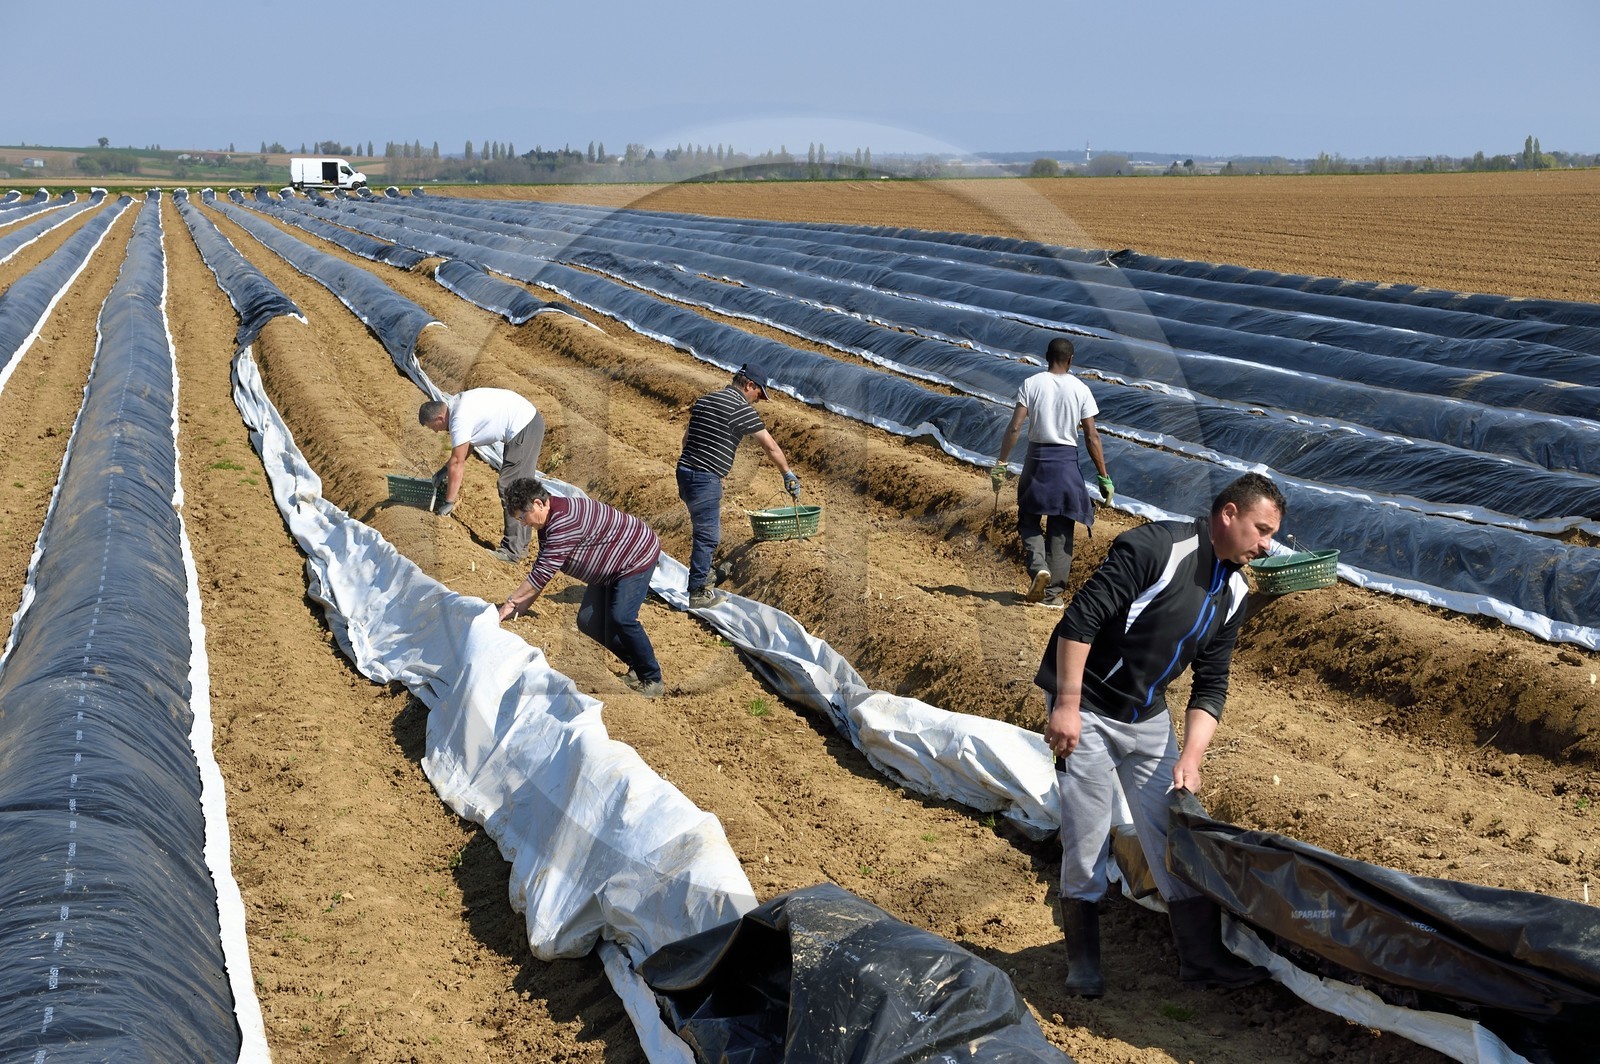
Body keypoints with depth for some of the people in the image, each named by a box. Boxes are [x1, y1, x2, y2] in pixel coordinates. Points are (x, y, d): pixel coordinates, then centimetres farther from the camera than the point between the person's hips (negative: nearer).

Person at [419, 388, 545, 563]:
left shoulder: (460, 420, -19)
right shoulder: (456, 404, 10)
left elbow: (457, 463, -17)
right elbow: (467, 445, 22)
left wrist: (448, 503, -12)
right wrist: (444, 470, 15)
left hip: (524, 429, -10)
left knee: (510, 488, -8)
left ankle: (513, 550, -6)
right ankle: (521, 544, 25)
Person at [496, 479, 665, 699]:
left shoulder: (563, 522, -32)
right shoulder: (549, 521, 2)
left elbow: (543, 572, -31)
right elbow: (541, 568, 7)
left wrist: (512, 600, -22)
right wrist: (521, 607, 2)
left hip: (637, 557, -11)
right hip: (609, 569, 11)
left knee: (620, 619, -25)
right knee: (589, 622, 5)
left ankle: (652, 680, -10)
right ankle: (637, 666, 18)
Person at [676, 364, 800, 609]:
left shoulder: (704, 400, 16)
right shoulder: (741, 408, -9)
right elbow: (770, 446, -7)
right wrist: (788, 474, 4)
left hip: (685, 470, 9)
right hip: (705, 478, -9)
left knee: (704, 529, 23)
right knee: (708, 535, -4)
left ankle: (701, 573, 35)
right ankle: (698, 593, -2)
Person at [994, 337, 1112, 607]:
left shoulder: (1031, 384, -2)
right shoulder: (1080, 389, 0)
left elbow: (1015, 427, -9)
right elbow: (1092, 437, -2)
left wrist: (1000, 464, -5)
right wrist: (1103, 477, 2)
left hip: (1037, 458, 0)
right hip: (1067, 461, 1)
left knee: (1029, 520, 13)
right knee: (1061, 529, 7)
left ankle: (1038, 566, -13)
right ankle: (1054, 593, 8)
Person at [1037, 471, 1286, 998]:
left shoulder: (1233, 593, 4)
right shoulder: (1157, 547, -21)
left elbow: (1211, 686, 7)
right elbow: (1080, 619, -24)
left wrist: (1190, 756, -5)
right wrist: (1067, 706, -25)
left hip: (1148, 719, 7)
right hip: (1083, 709, -7)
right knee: (1086, 842, -2)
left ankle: (1204, 959, 18)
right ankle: (1082, 964, 15)